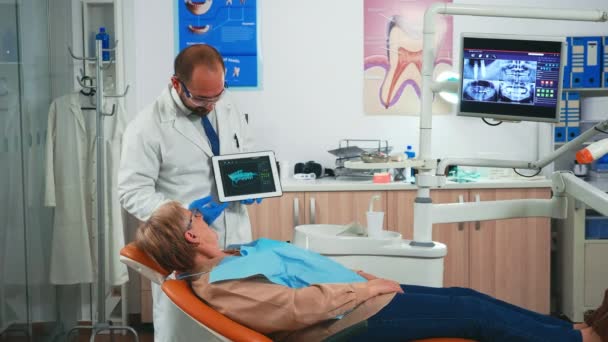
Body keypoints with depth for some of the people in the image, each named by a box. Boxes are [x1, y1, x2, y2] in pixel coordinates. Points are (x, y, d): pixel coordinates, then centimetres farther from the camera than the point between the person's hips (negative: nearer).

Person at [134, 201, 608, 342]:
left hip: (359, 296, 9)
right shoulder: (219, 286, -16)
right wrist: (369, 288, -18)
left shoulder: (238, 256, 13)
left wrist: (367, 278, 7)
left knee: (465, 295, 6)